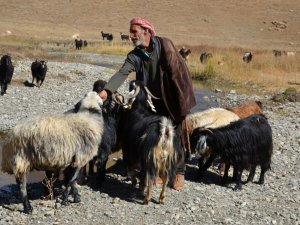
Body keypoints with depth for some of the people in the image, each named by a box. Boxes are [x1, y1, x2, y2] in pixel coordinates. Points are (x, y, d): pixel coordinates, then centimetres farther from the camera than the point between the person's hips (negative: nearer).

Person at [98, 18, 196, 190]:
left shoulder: (164, 44, -15)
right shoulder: (134, 56, -6)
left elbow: (178, 69, -13)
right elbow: (122, 73, -19)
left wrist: (183, 97, -14)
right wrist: (107, 90, -36)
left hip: (174, 99, -4)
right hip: (156, 102, 4)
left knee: (177, 135, 3)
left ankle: (180, 173, 14)